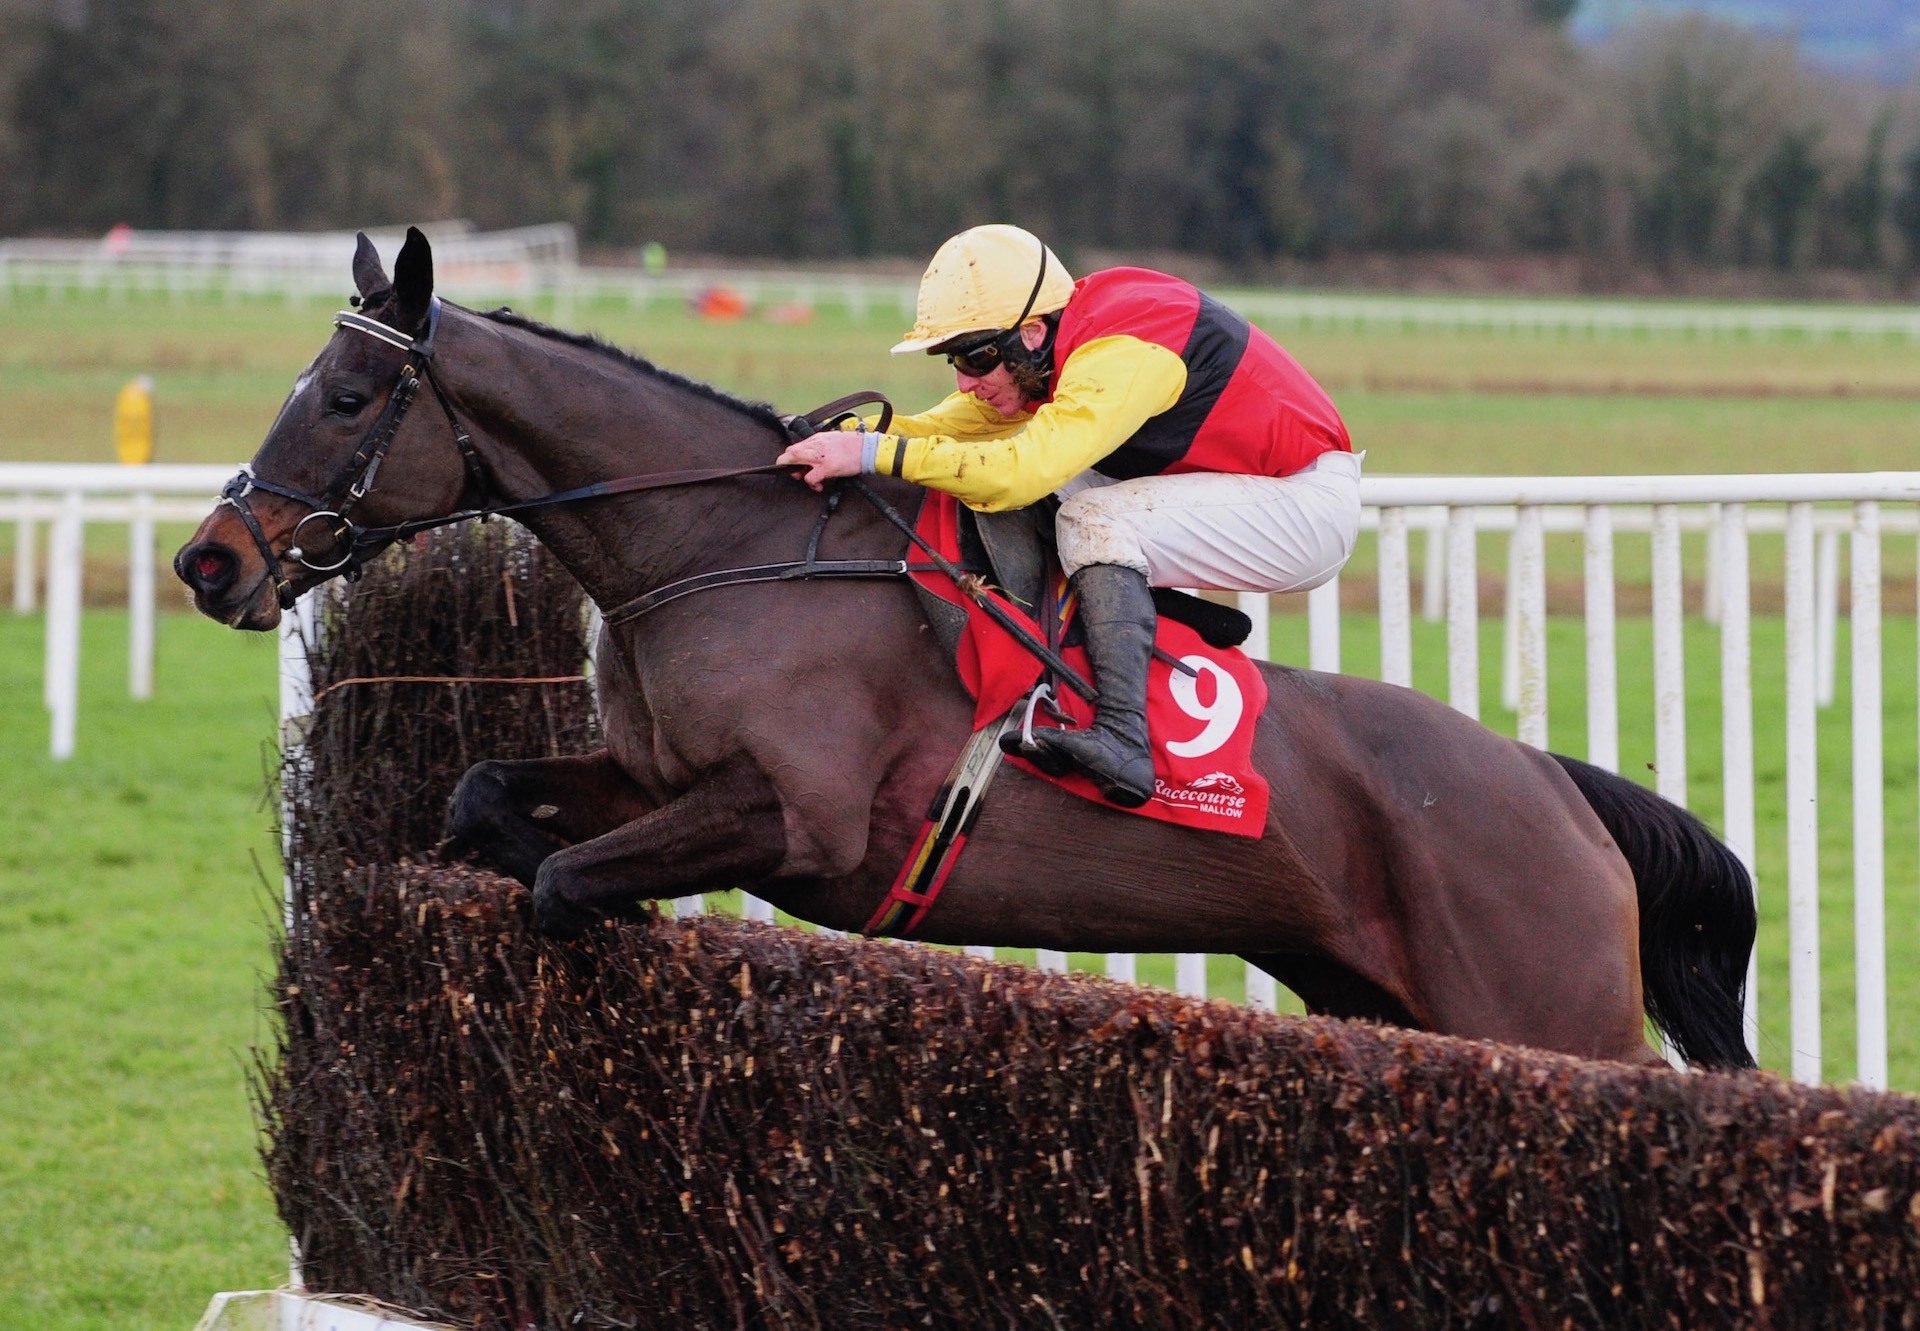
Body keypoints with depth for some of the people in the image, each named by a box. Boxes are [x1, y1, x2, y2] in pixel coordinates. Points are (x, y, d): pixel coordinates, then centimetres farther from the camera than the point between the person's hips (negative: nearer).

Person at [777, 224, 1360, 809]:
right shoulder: (1057, 340, 0)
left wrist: (874, 453, -36)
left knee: (1096, 519, -25)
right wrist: (840, 433, -12)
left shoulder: (1120, 354, -27)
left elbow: (1024, 468, -37)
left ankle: (1122, 739, -33)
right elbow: (950, 426, 4)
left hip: (1311, 504, -10)